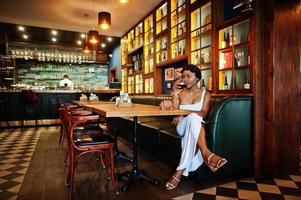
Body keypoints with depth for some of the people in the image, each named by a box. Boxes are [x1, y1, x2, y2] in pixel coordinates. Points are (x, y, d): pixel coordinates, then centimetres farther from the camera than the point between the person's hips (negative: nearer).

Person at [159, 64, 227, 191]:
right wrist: (175, 94, -12)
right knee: (193, 117, -37)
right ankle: (206, 153, -49)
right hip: (182, 126, 0)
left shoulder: (205, 94, 8)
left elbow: (203, 113, -9)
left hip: (197, 126, 0)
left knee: (192, 123, -40)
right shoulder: (180, 93, 11)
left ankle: (180, 171, -38)